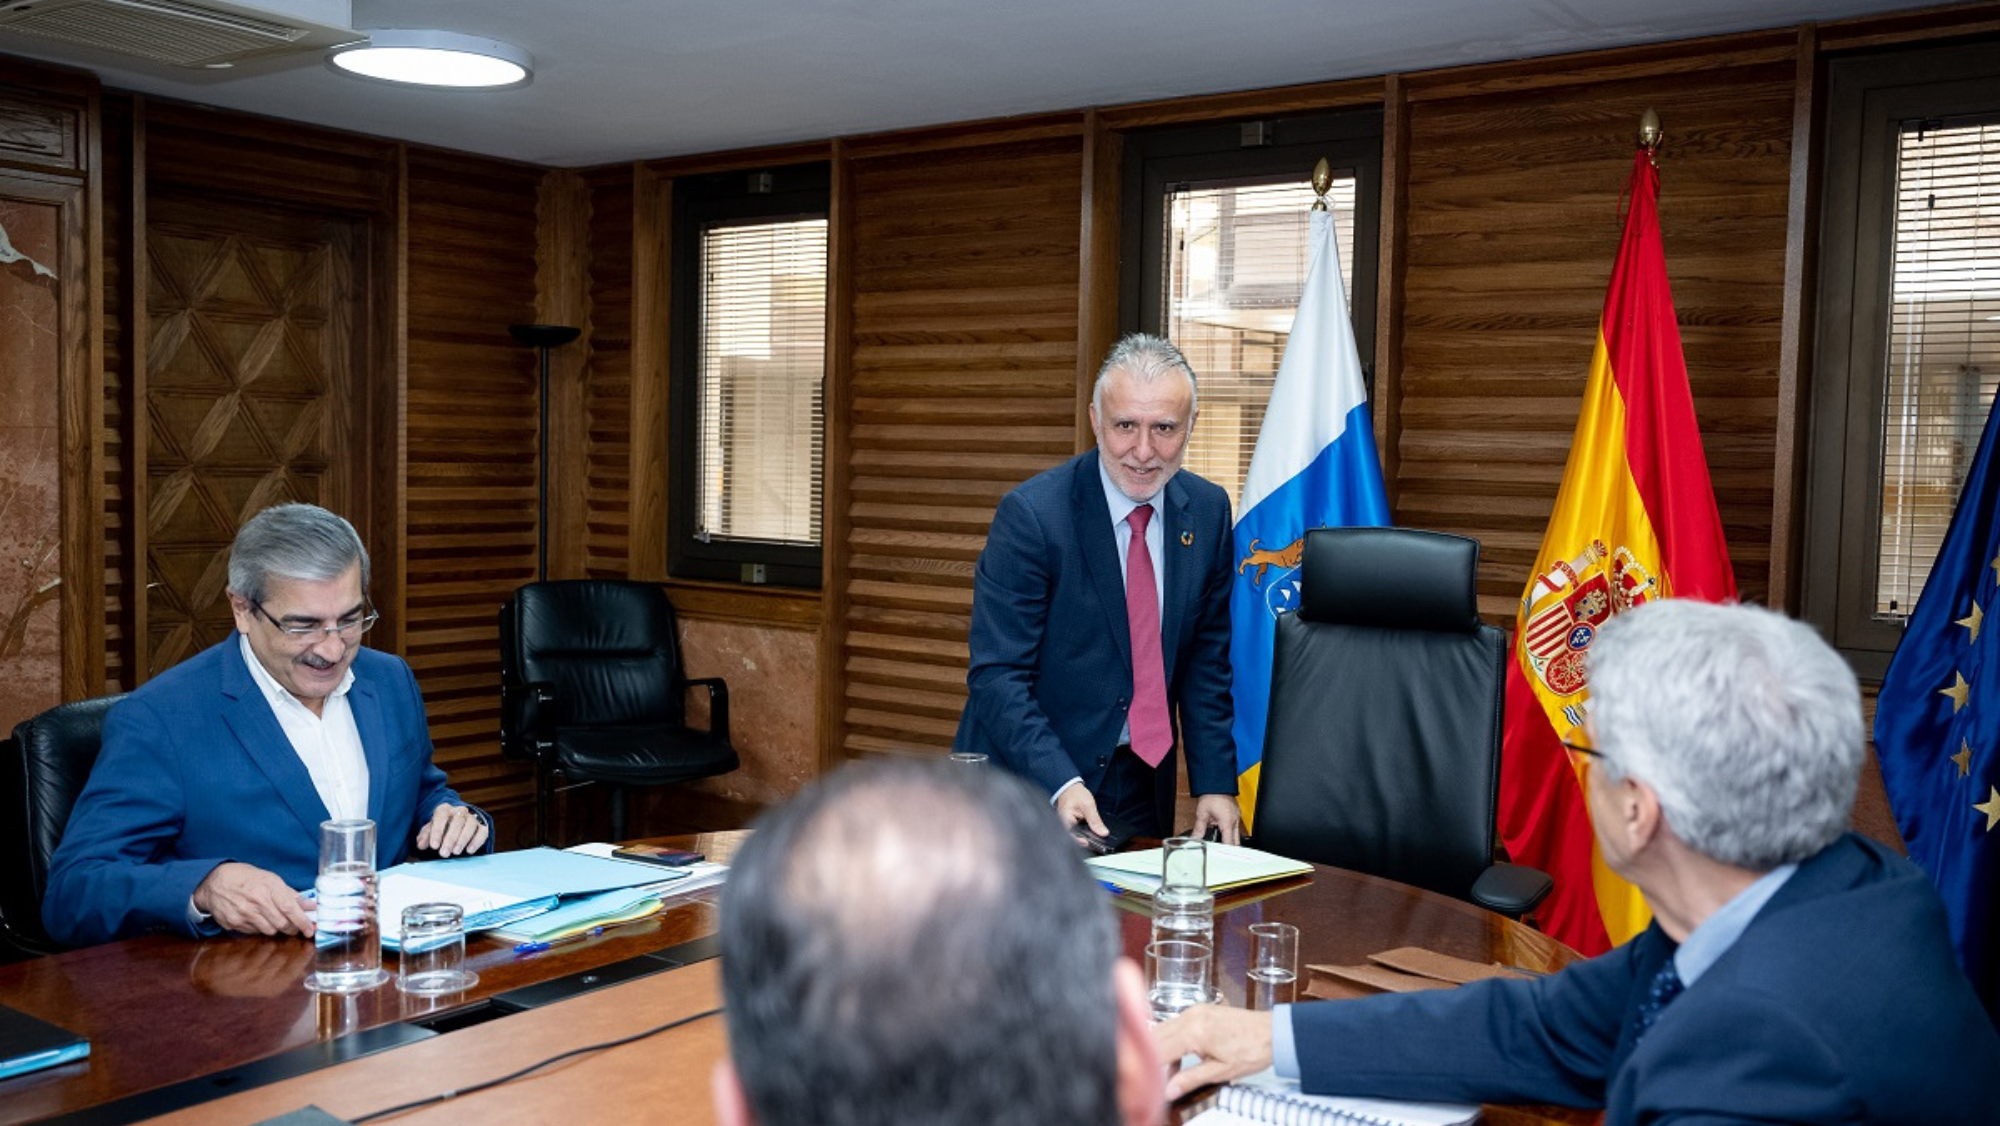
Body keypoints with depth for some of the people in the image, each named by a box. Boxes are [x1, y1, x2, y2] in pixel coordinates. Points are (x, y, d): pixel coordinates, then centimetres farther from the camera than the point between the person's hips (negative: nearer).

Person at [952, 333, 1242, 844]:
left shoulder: (1208, 511, 1)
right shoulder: (1030, 514, -16)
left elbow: (1206, 660, 8)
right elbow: (997, 674, -19)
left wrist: (1215, 782, 0)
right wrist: (1060, 785, -30)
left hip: (1142, 786, 4)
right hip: (1028, 784, -4)